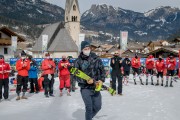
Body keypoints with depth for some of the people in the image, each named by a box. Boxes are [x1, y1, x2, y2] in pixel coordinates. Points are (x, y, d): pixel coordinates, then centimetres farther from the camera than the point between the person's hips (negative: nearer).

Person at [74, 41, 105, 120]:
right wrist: (86, 81, -21)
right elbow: (75, 75, -8)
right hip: (85, 88, -3)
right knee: (89, 107, -9)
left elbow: (102, 70, 7)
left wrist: (101, 80, -10)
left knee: (98, 106, 11)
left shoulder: (96, 58, -1)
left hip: (96, 87, 4)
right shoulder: (78, 61, -7)